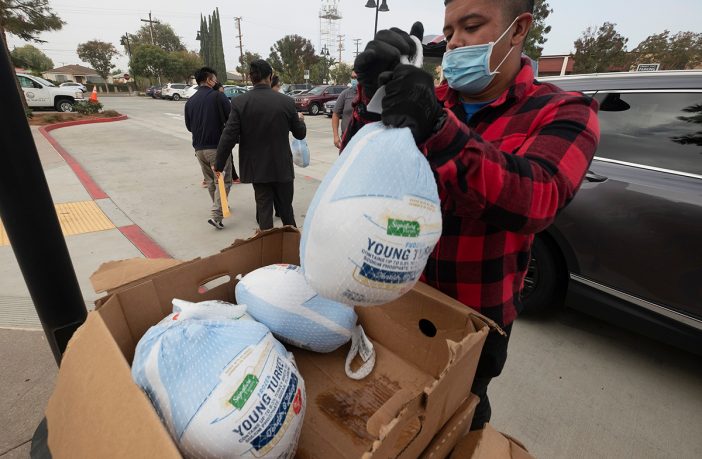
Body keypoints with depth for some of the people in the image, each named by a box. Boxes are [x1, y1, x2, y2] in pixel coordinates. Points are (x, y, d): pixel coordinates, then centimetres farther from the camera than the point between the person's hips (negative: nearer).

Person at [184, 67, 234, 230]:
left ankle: (219, 208, 34)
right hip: (218, 146, -6)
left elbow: (189, 126, 16)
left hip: (199, 148, 6)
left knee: (210, 181, 19)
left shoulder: (190, 101, 9)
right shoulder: (218, 96, -9)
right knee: (223, 181, 0)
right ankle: (216, 215, -11)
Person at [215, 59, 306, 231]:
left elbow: (229, 137, -11)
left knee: (264, 209, 10)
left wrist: (219, 165, 1)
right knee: (286, 207, 16)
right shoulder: (286, 101, -7)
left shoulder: (239, 102, -9)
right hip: (282, 166, 1)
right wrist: (301, 120, 26)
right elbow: (300, 134, 3)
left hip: (257, 167, 0)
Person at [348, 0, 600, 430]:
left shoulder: (563, 113, -11)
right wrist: (373, 97, -29)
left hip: (479, 313, -3)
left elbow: (532, 204, -31)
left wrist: (436, 128, -42)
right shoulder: (431, 102, -2)